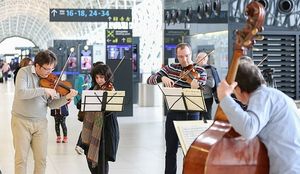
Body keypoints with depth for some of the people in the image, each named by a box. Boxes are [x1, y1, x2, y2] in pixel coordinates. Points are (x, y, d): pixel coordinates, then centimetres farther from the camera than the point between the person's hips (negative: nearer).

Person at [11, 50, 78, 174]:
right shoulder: (24, 72, -9)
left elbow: (51, 104, 3)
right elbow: (20, 93, -26)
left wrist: (66, 98, -15)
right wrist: (44, 90, -27)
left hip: (41, 122, 4)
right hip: (21, 121, -4)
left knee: (41, 159, 4)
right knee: (21, 158, -1)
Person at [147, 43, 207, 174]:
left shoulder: (200, 72, -5)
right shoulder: (171, 68, 3)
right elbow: (149, 80, -1)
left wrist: (196, 87, -39)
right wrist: (162, 77, -21)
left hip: (191, 115, -2)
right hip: (173, 114, 3)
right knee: (171, 150, 10)